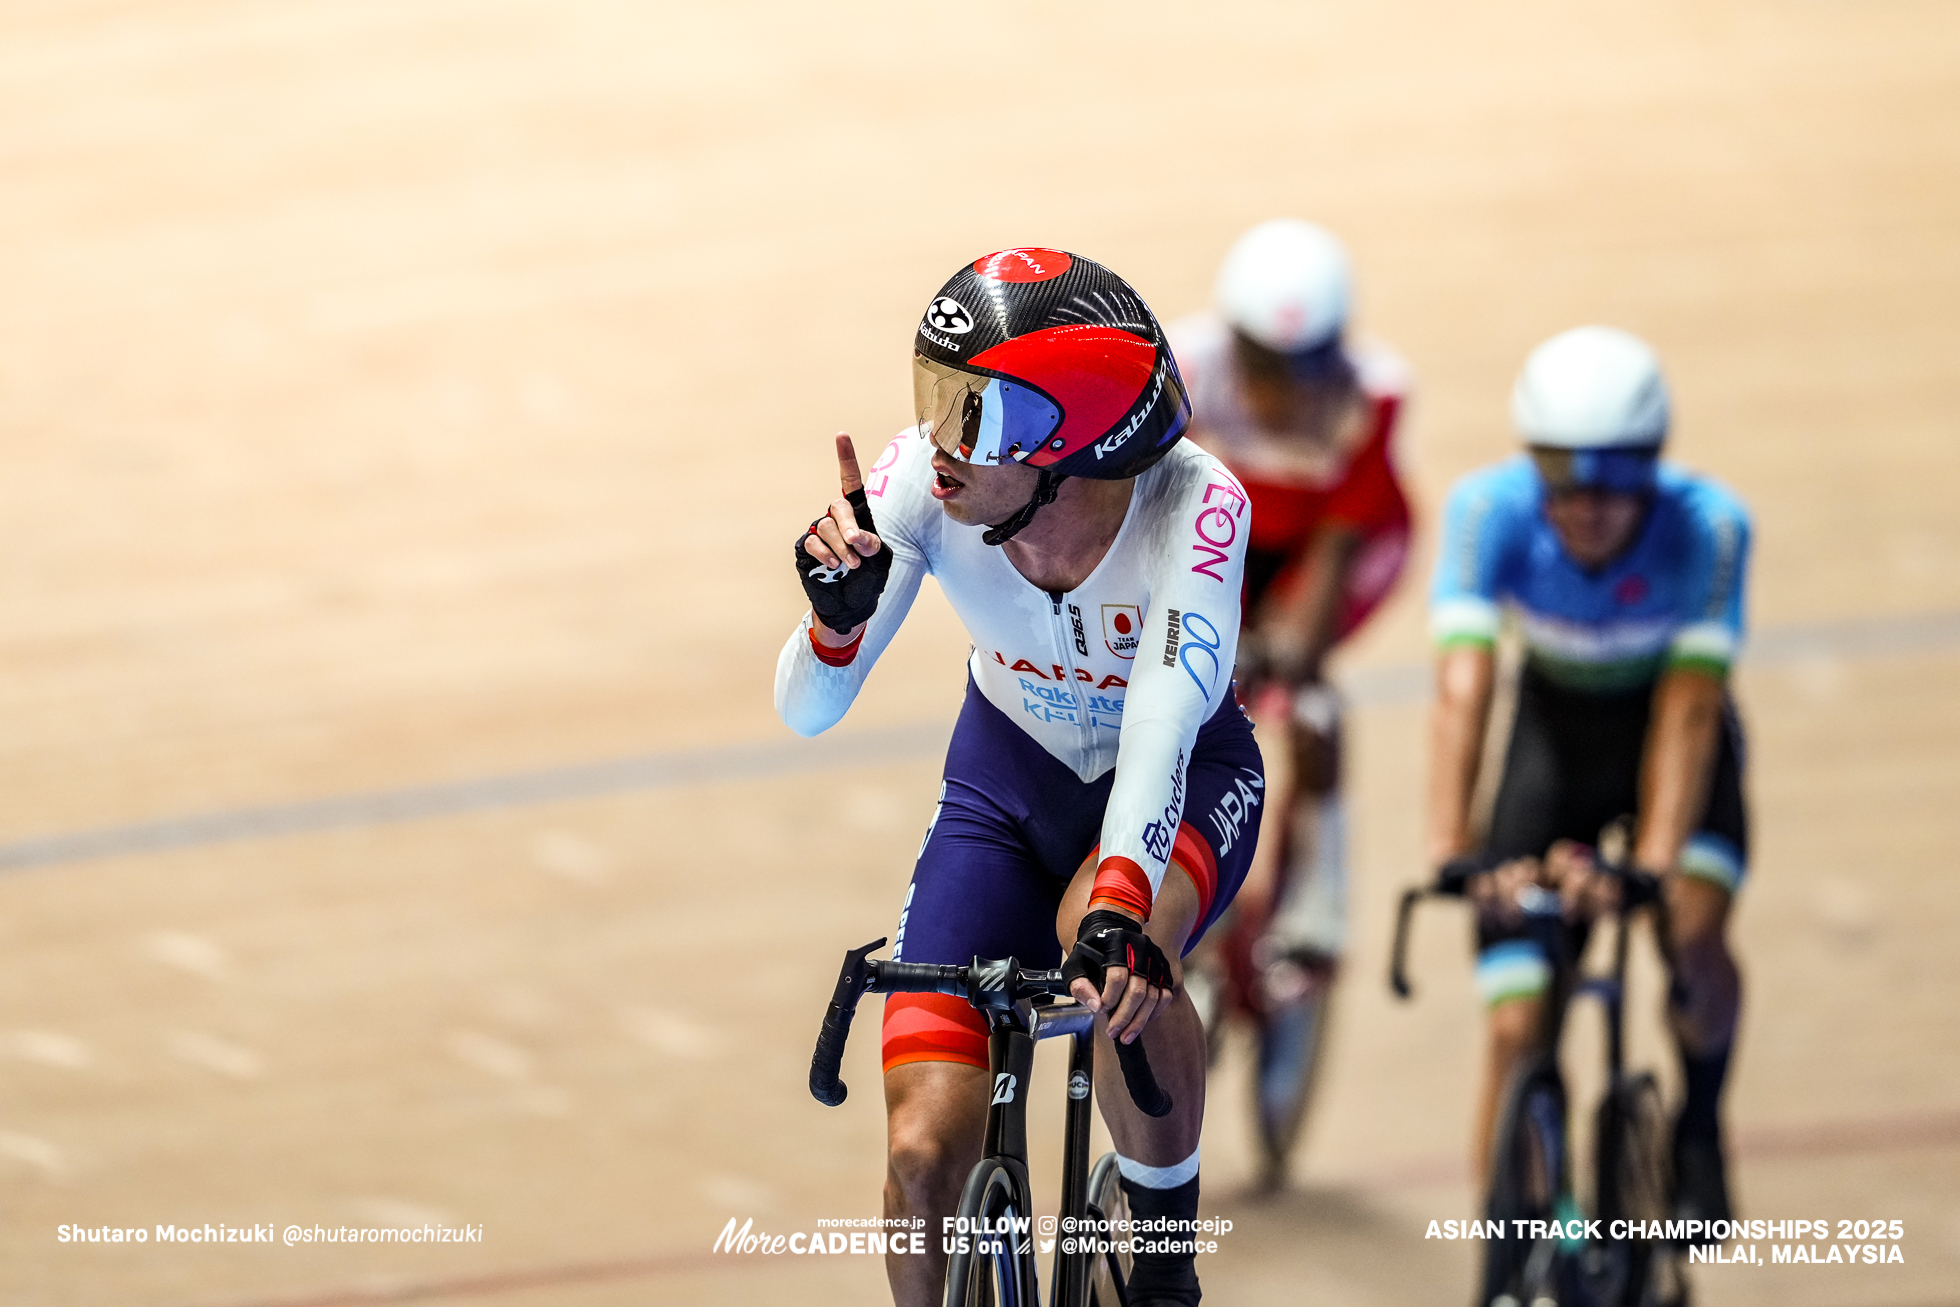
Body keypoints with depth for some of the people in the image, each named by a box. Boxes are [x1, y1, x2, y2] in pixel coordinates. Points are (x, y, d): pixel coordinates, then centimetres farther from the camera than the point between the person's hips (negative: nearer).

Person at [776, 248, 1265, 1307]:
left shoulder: (1194, 508, -33)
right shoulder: (922, 481, -27)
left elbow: (1162, 719, -45)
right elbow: (807, 710, -25)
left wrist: (1118, 910, -61)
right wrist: (840, 613, -47)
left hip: (1186, 780, -3)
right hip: (1007, 782, 3)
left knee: (1120, 960, -37)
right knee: (922, 1155, -13)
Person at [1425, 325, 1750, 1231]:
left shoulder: (1708, 525, -32)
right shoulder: (1490, 510, -30)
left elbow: (1689, 708, -36)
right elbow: (1461, 686, -38)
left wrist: (1655, 862, -49)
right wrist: (1449, 846, -51)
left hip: (1664, 725, -1)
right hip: (1556, 724, 1)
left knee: (1694, 937, -27)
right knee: (1517, 1029, -10)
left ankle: (1699, 1124, 5)